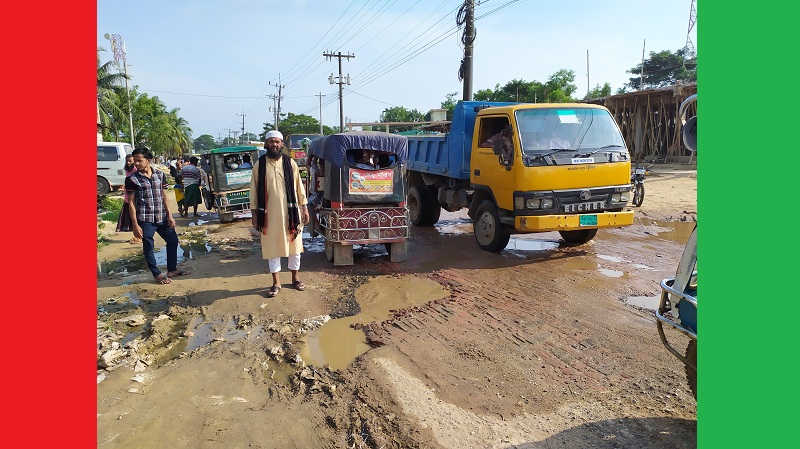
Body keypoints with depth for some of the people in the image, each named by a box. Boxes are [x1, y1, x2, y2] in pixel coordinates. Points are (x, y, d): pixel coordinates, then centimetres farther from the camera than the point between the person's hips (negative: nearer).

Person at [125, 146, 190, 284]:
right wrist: (135, 224, -10)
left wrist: (170, 216, 4)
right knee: (148, 247, 4)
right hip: (145, 220, -4)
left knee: (173, 240, 12)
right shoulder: (132, 179, -6)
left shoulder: (160, 175, 4)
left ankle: (172, 270, 28)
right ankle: (157, 275, 18)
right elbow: (131, 203, -5)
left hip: (161, 217, 5)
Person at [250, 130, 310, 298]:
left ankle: (295, 278, 26)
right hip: (269, 213, 0)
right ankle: (276, 283, 18)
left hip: (290, 211, 1)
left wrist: (304, 207, 3)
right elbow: (254, 189, 3)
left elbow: (299, 186, 5)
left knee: (294, 245, 9)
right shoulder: (259, 164, 0)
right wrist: (254, 213, -1)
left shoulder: (290, 163, 2)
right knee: (272, 247, 6)